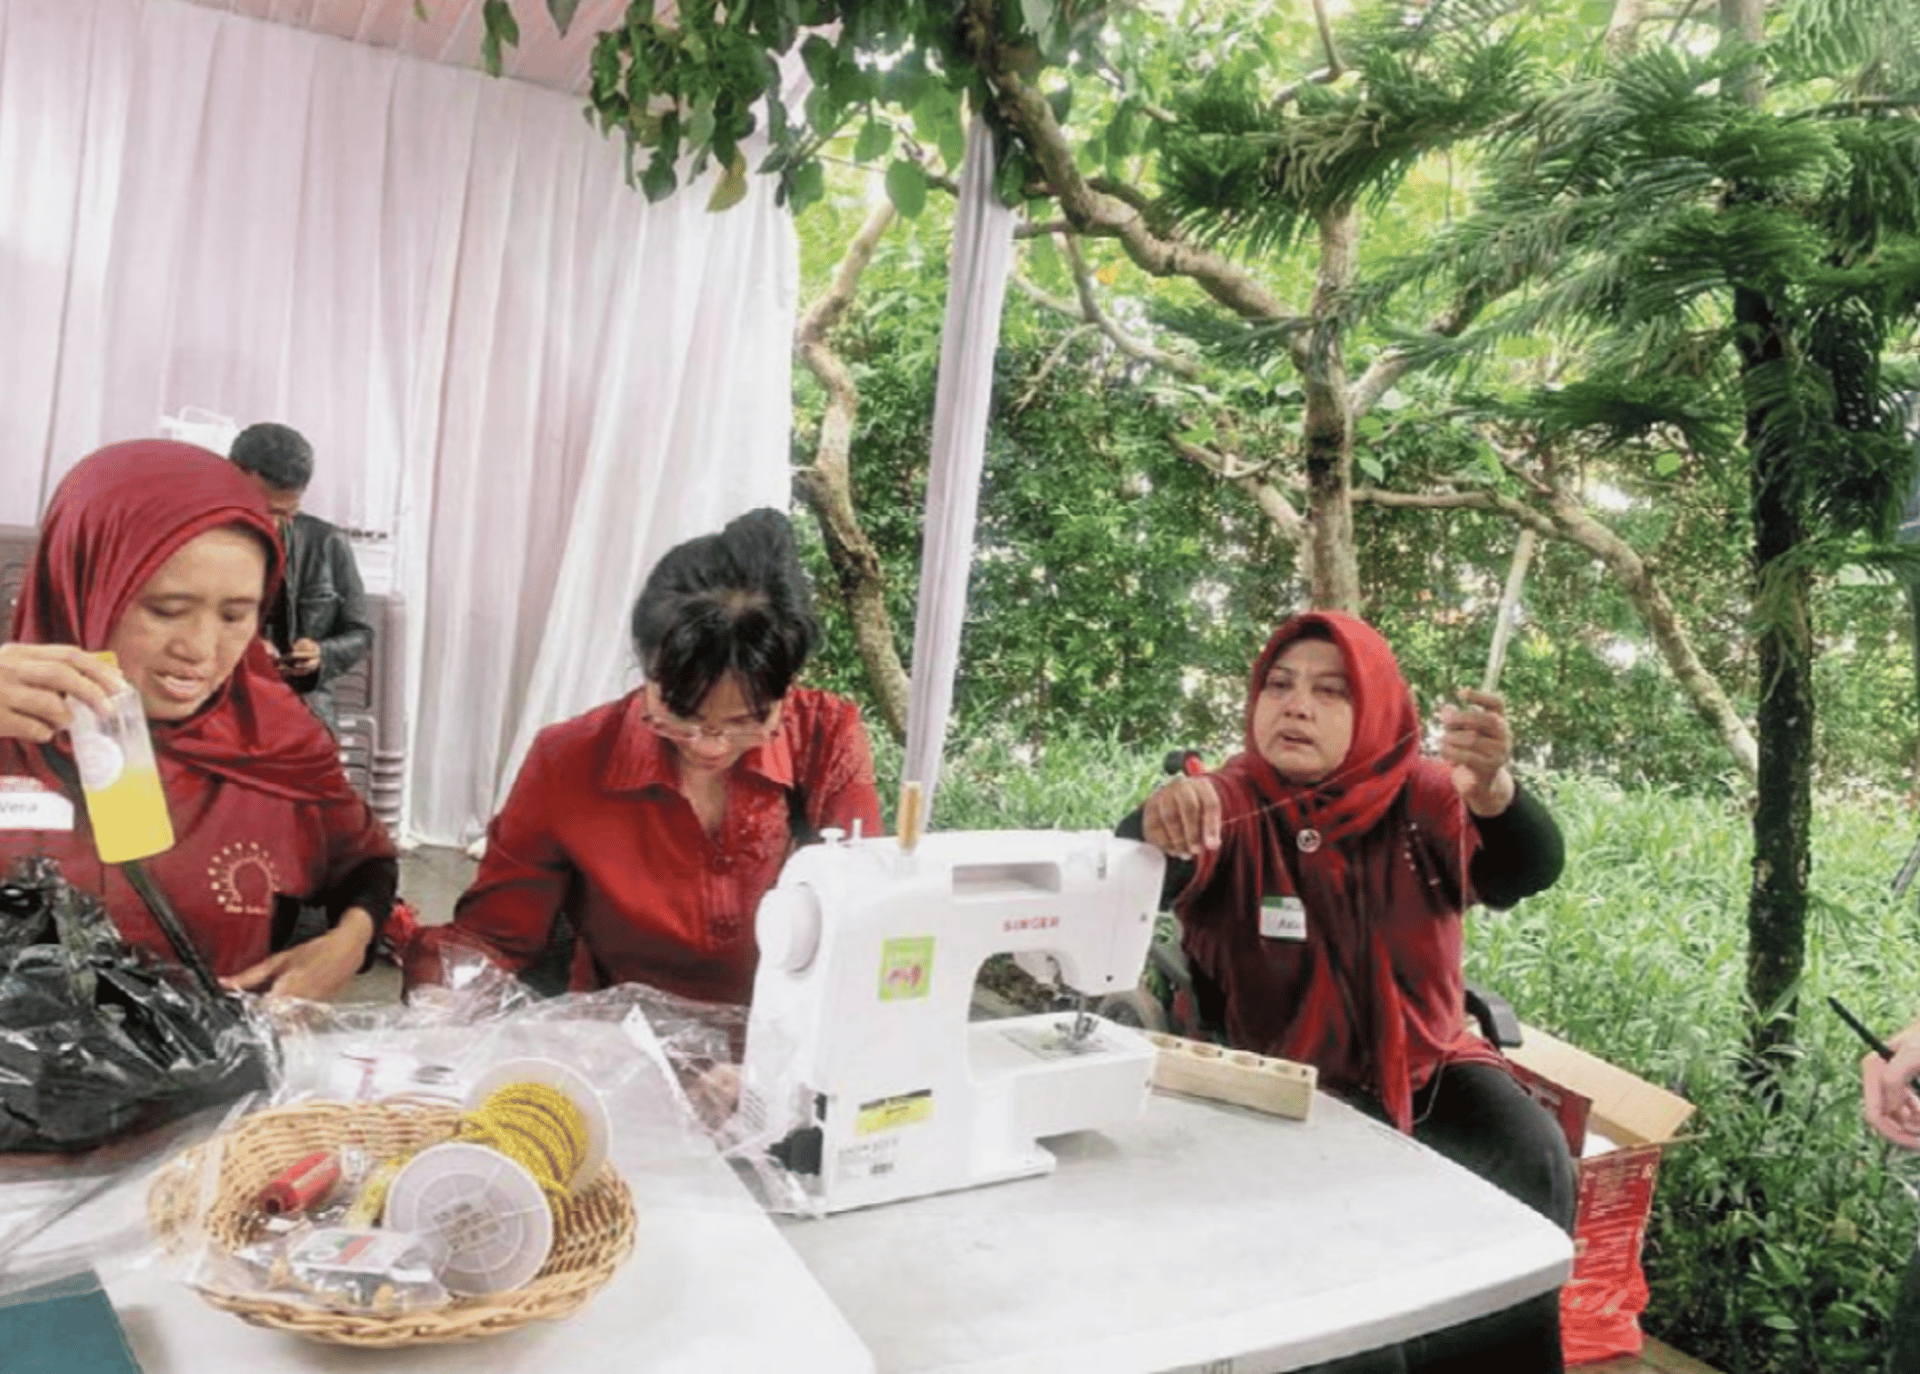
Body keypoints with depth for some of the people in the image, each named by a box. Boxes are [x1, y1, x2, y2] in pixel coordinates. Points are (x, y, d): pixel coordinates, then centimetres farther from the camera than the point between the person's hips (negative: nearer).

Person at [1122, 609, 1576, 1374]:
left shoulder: (1420, 797, -7)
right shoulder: (1232, 804, -13)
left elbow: (1528, 870, -25)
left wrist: (1491, 788, -48)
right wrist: (1163, 830, -57)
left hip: (1426, 1062, 3)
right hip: (1289, 1077, -2)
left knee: (1535, 1167, -18)